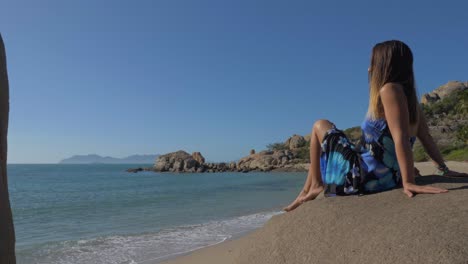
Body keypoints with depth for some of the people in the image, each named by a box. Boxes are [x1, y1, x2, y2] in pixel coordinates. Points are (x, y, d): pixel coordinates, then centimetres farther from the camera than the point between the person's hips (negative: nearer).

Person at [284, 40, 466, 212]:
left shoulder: (390, 90, -16)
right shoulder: (409, 96, 9)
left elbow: (401, 138, -26)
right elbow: (426, 139, 11)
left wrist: (408, 182, -29)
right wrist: (444, 169, 16)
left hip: (363, 176, -8)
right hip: (388, 179, 9)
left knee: (320, 126, 10)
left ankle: (316, 185, 11)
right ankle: (306, 192, 37)